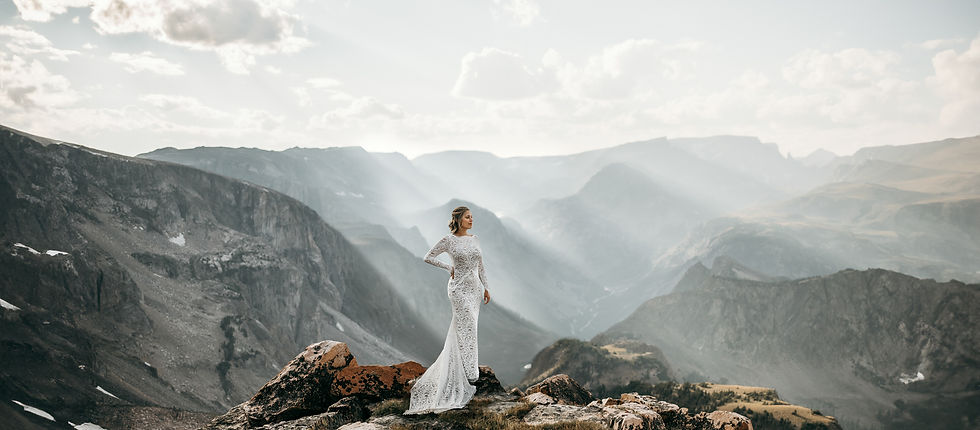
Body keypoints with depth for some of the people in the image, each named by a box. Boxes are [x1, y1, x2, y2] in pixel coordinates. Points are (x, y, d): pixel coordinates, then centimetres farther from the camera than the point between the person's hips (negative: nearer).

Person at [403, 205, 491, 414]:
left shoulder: (474, 239, 10)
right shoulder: (449, 240, -7)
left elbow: (480, 265, 16)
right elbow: (428, 257, -1)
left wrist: (486, 287, 13)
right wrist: (449, 267, -5)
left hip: (474, 287, 6)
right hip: (459, 287, -6)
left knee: (462, 327, 11)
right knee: (467, 327, -10)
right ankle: (470, 374, -6)